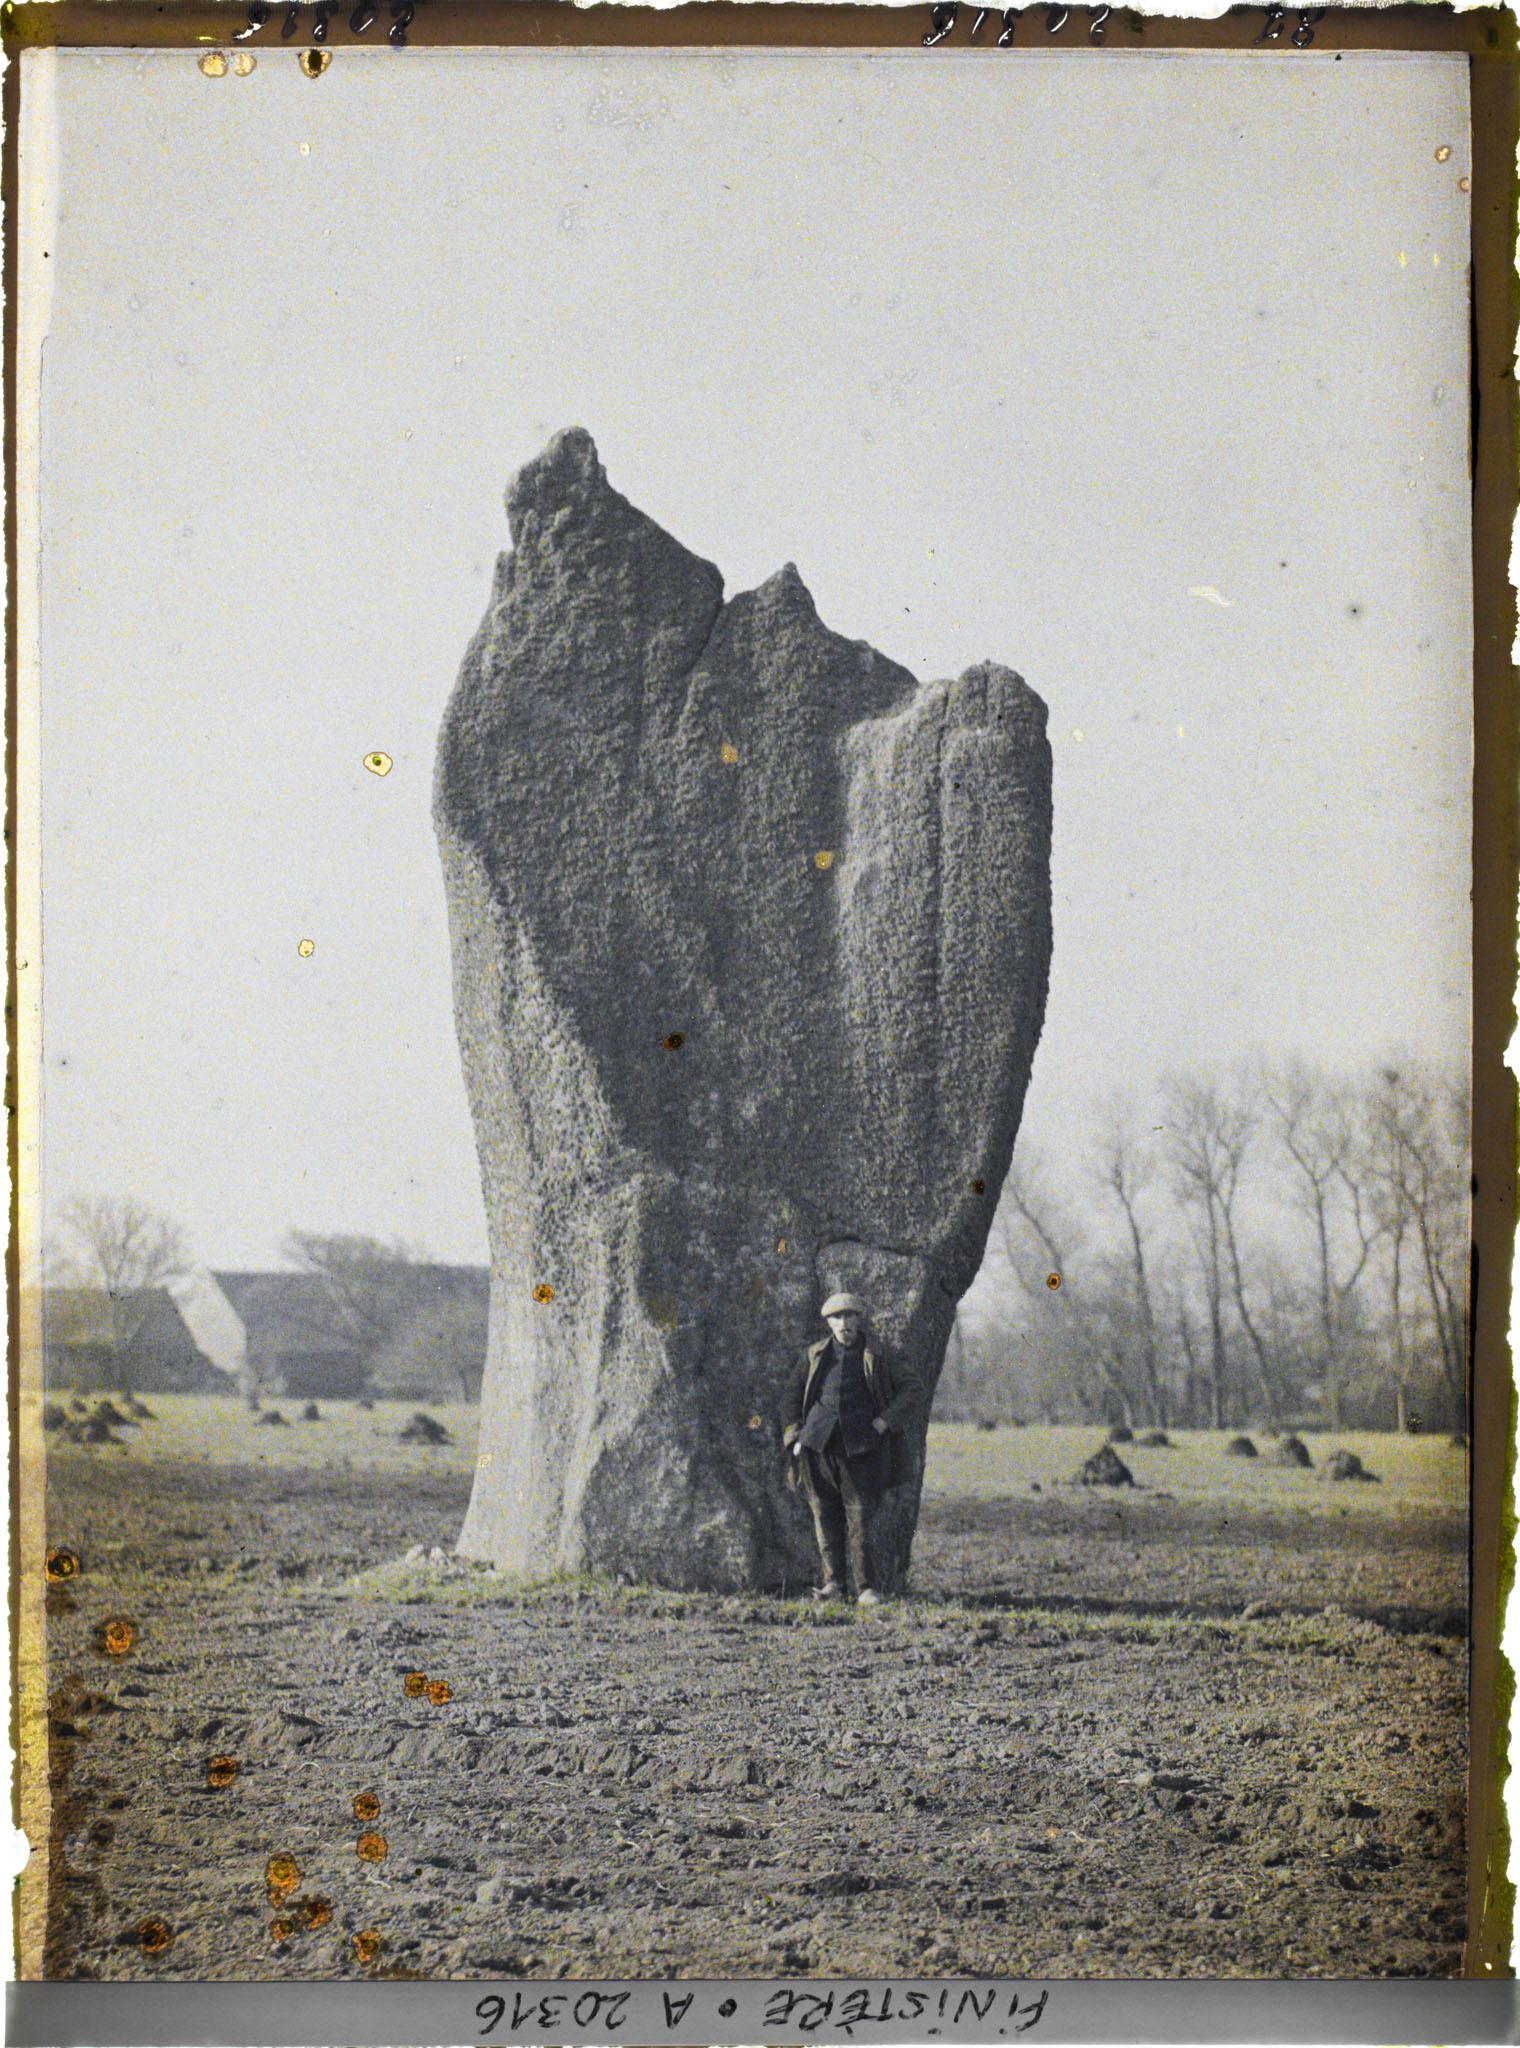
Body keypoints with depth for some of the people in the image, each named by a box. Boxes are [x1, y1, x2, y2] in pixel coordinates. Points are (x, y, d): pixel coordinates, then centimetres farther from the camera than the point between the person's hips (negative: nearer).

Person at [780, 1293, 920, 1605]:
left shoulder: (876, 1357, 8)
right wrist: (795, 1436, 9)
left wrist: (883, 1421, -3)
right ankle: (833, 1582, 10)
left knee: (860, 1515, -7)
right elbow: (792, 1397, 21)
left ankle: (865, 1587, -6)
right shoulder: (814, 1356, 14)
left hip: (860, 1446, -2)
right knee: (825, 1515, 2)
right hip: (818, 1444, 2)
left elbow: (909, 1392, 9)